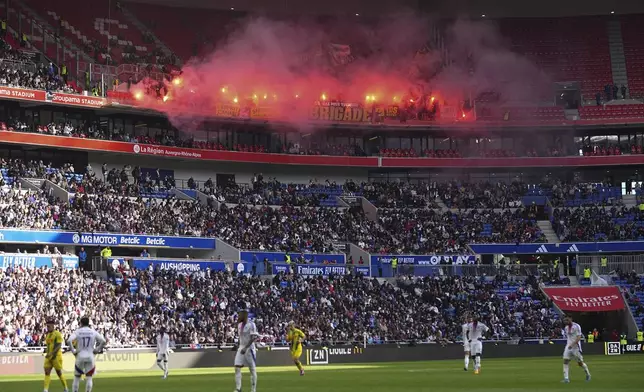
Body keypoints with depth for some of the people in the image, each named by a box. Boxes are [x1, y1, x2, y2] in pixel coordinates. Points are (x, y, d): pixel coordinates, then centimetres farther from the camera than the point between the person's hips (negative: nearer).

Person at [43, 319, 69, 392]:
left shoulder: (57, 334, -11)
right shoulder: (47, 334, 13)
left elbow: (59, 346, -17)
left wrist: (51, 353, -24)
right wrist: (47, 353, 19)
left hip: (56, 355, -7)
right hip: (49, 356, 7)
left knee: (59, 372, 3)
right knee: (47, 373, -3)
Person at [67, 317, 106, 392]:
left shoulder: (77, 332, -1)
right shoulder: (93, 332, 4)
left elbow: (69, 341, -15)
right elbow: (103, 341, -2)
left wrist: (73, 351, -5)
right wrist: (97, 350, 7)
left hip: (80, 356, -1)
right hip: (90, 356, 1)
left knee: (77, 377, 12)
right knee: (89, 378, 6)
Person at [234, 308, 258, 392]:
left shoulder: (251, 325, -13)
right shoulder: (239, 325, 9)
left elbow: (253, 338, -19)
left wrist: (246, 348, -25)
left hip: (249, 349, -7)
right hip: (241, 348, 7)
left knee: (252, 369, 2)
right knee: (237, 368, -4)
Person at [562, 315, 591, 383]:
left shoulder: (576, 326, -12)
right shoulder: (566, 327, 9)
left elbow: (579, 337, -19)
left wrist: (572, 344, -27)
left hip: (576, 346, -6)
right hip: (568, 346, 6)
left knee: (580, 362, 3)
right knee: (565, 361, -8)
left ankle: (588, 374, 27)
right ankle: (566, 378, -9)